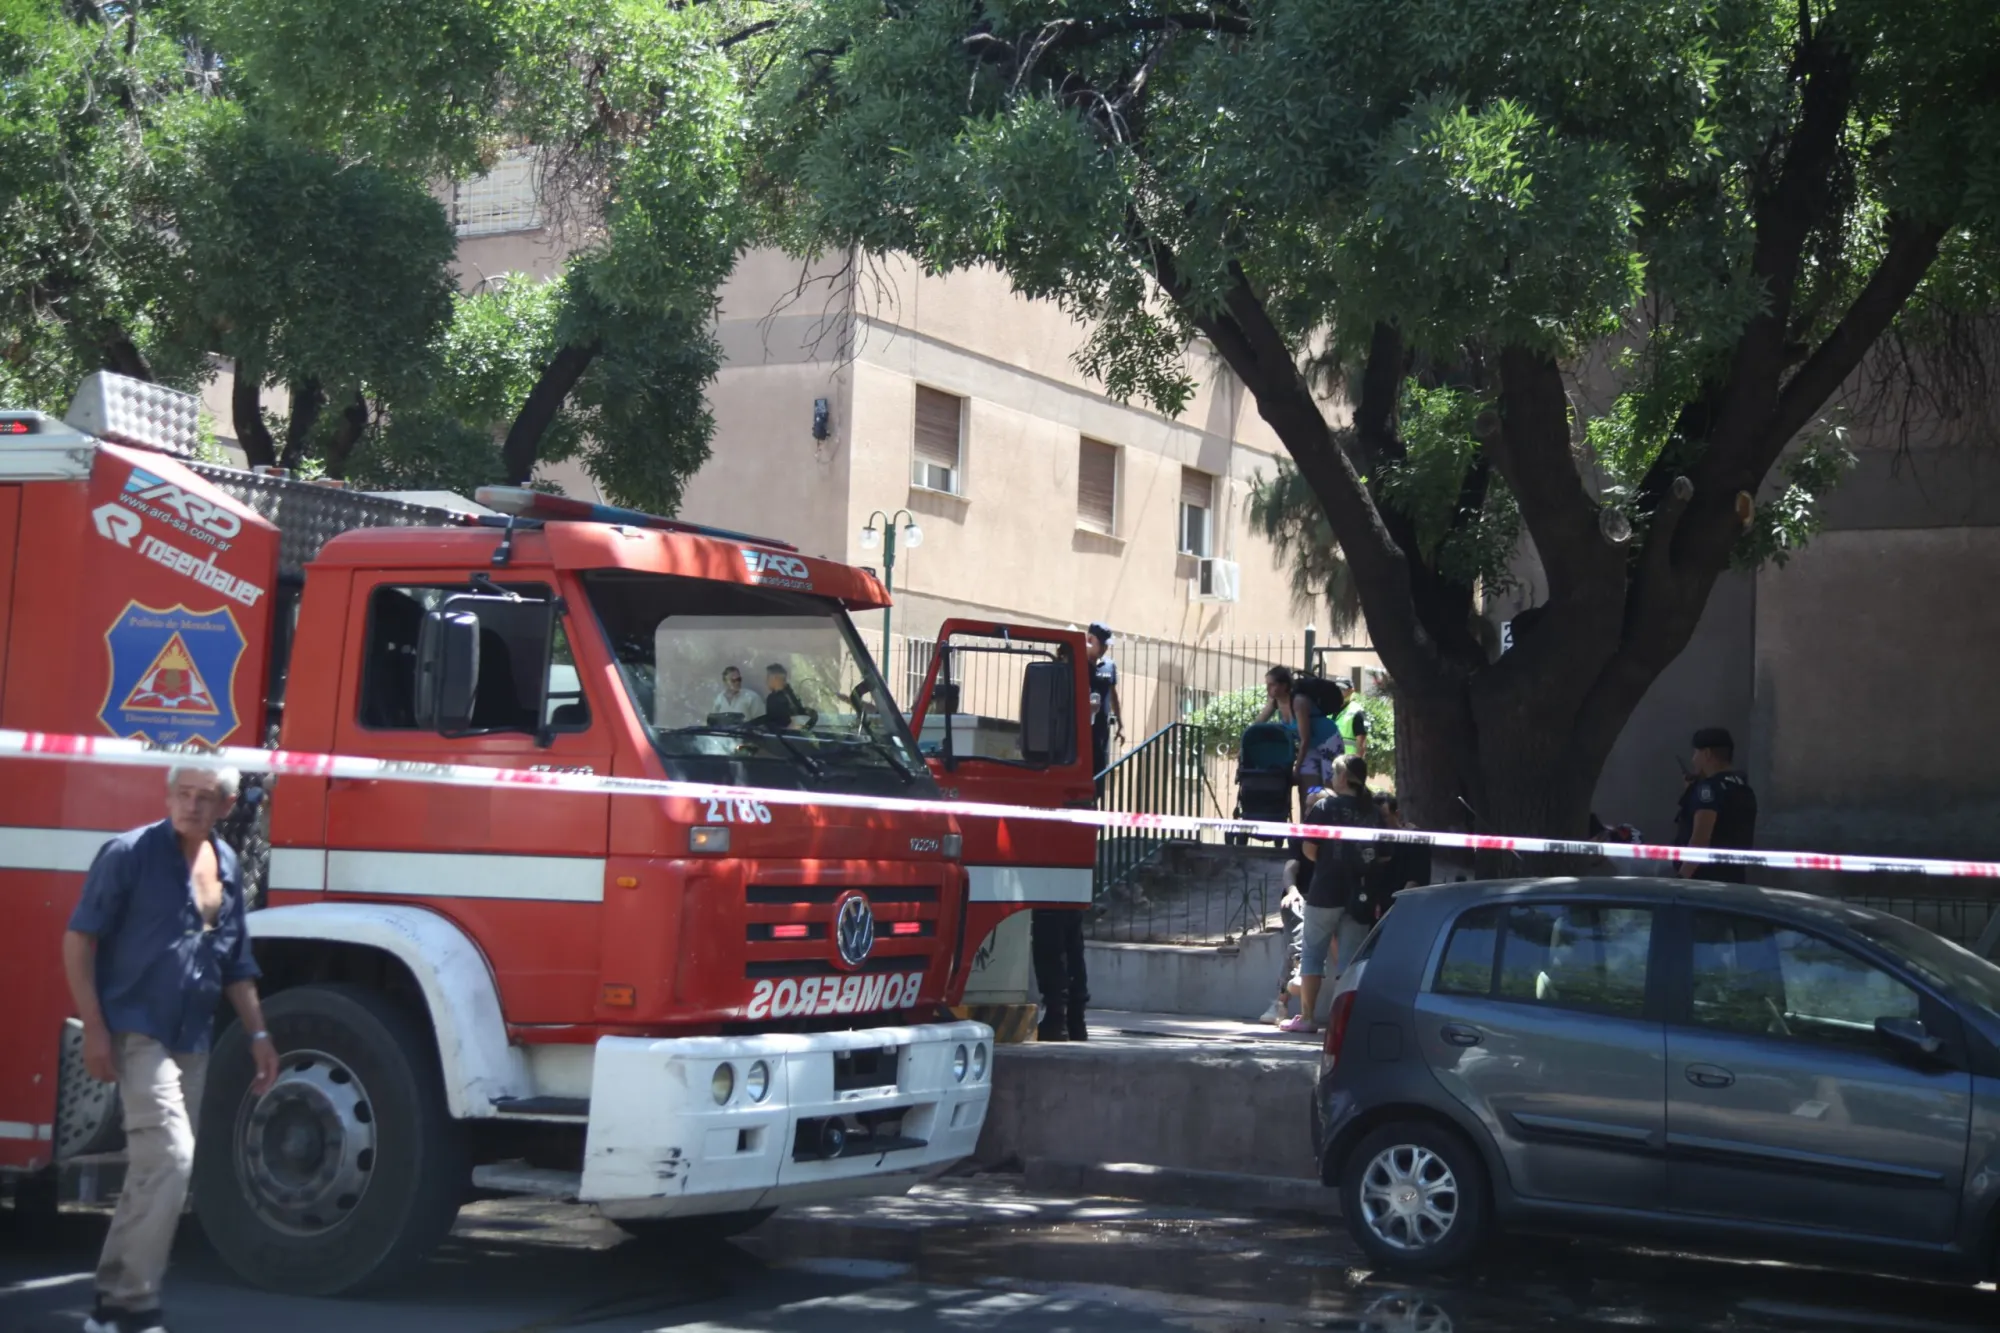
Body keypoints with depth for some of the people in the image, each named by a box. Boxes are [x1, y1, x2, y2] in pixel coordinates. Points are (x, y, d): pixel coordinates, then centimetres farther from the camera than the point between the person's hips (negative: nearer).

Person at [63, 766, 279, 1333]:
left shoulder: (225, 865, 11)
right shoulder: (130, 853, -9)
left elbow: (235, 962, 19)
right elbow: (79, 938, -9)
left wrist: (258, 1035, 14)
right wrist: (93, 1027, -16)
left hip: (192, 1040, 7)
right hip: (137, 1032, -7)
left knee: (156, 1169, 11)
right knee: (169, 1157, -17)